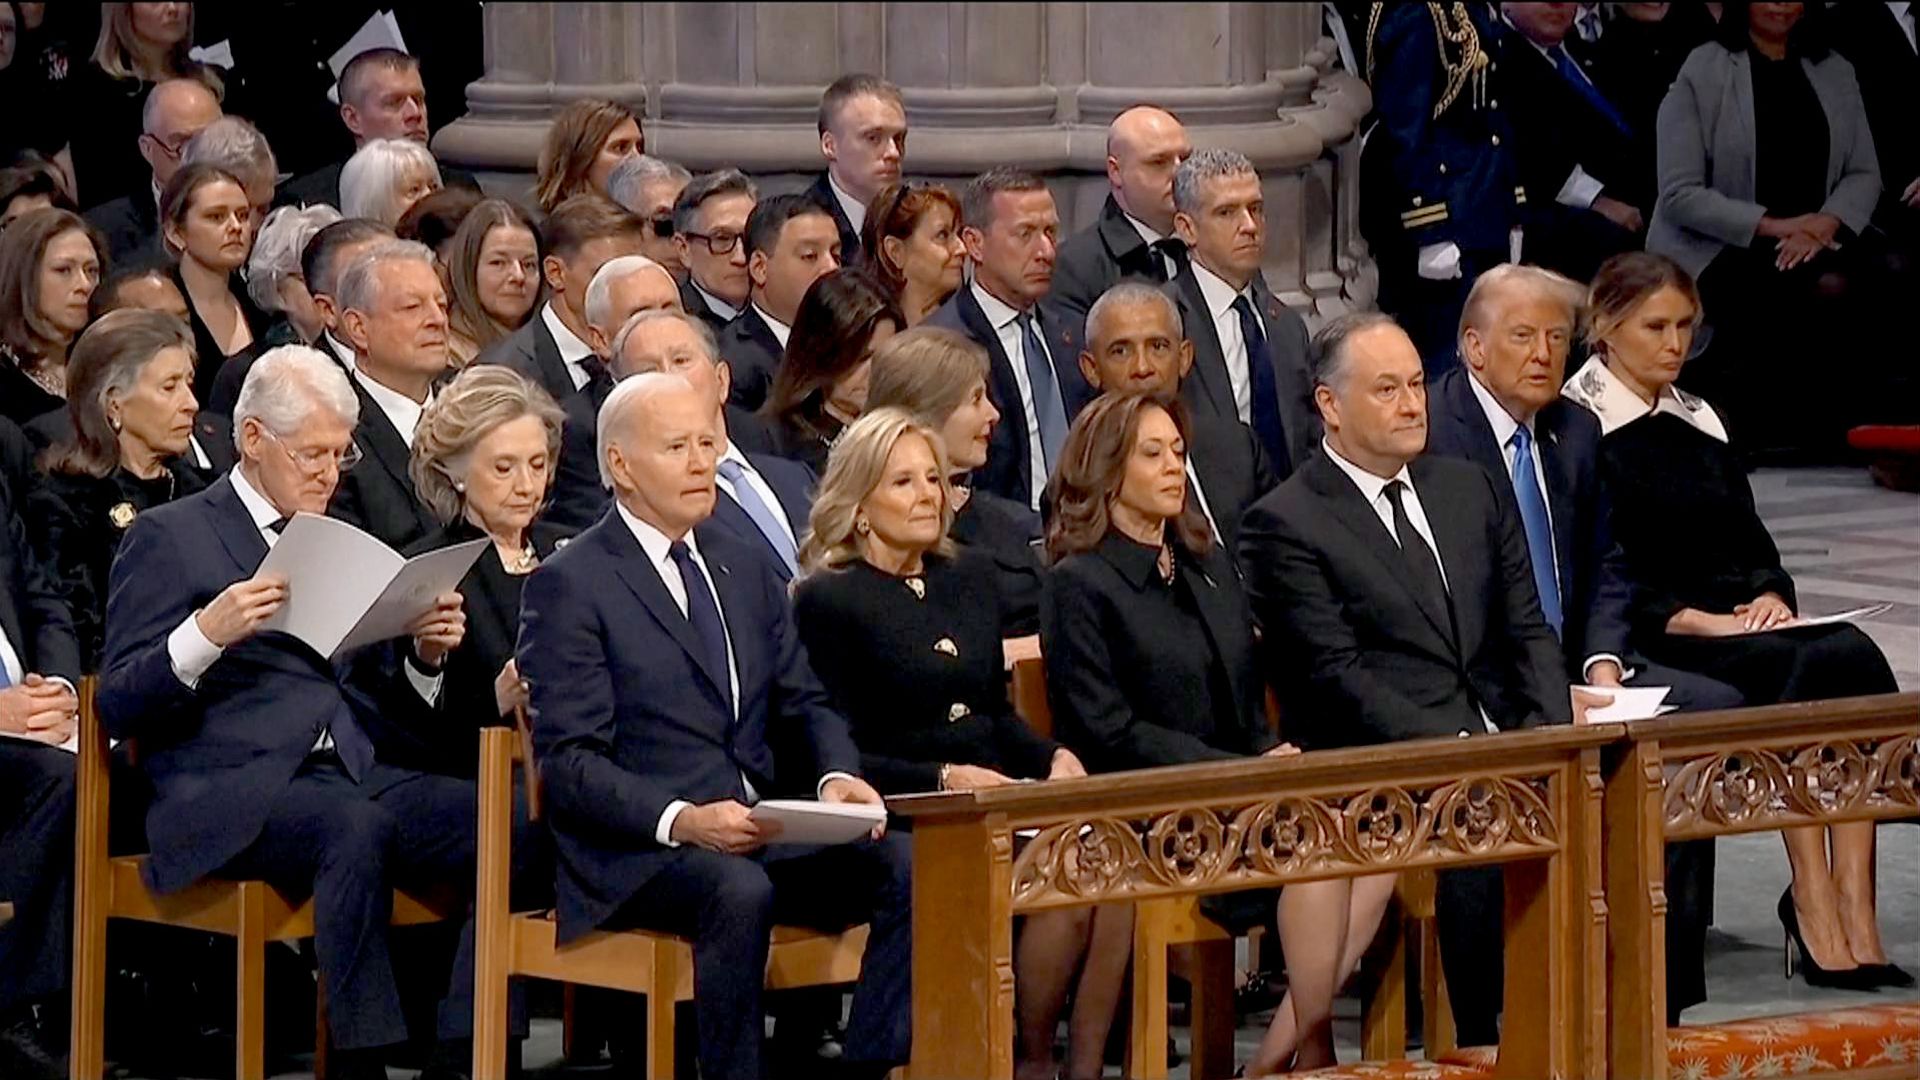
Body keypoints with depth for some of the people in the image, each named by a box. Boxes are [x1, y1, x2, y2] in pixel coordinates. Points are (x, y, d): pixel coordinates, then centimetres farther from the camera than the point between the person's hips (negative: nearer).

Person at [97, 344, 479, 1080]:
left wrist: (425, 655, 4)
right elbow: (118, 707, -4)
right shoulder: (170, 537, 5)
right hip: (226, 792, -6)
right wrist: (207, 632, -20)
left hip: (347, 774, 6)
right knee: (356, 824, -37)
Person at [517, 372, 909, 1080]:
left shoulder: (742, 568, 19)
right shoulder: (569, 586, -3)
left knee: (901, 865, -19)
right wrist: (683, 821, -25)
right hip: (633, 854, -6)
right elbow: (569, 761, -10)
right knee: (738, 889, -37)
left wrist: (836, 777, -3)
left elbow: (802, 703, 20)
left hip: (759, 833, 6)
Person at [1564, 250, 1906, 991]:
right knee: (1808, 671, -32)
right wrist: (1698, 622, -17)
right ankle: (1813, 904, -29)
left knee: (1853, 656, -26)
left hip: (1739, 622, 6)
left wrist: (1771, 597, -2)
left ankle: (1853, 911, -33)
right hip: (1651, 647, -6)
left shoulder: (1700, 422, 22)